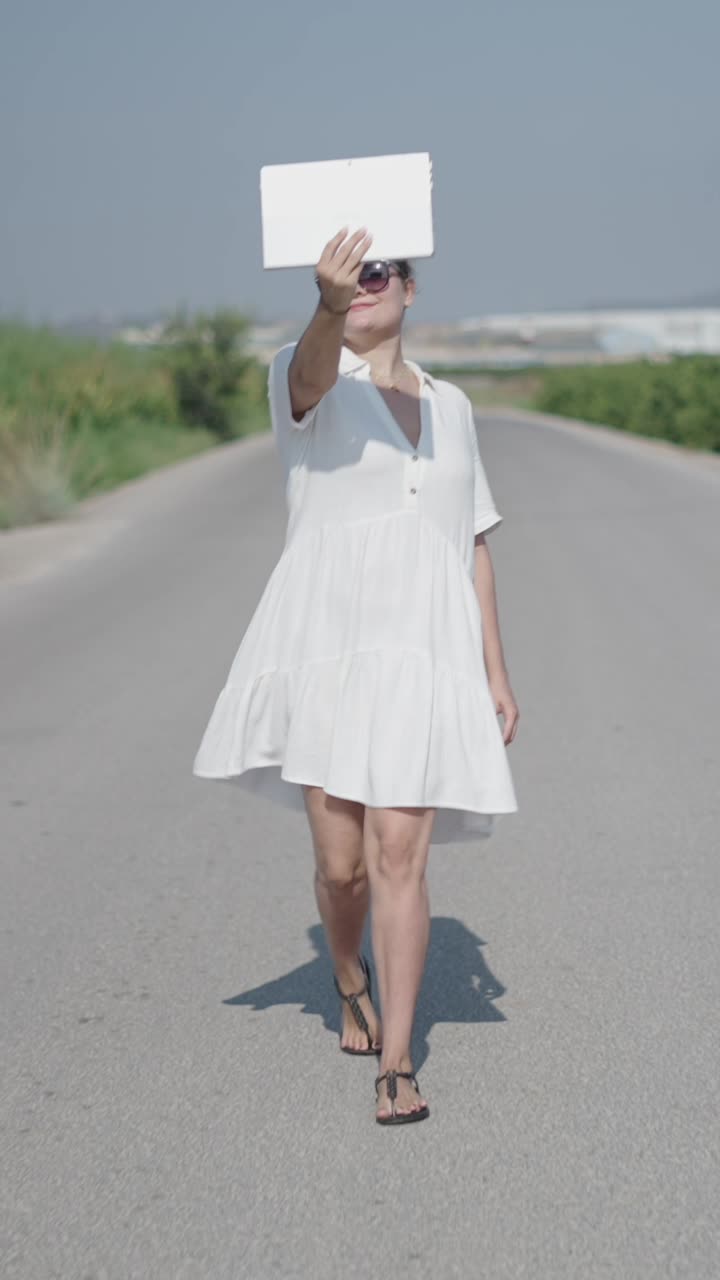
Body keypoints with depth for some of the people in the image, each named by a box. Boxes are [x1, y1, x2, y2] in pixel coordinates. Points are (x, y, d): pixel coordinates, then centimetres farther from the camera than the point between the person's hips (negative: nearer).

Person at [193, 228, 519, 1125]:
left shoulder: (450, 406, 15)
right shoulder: (304, 377, 2)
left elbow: (474, 545, 17)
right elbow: (313, 370, -26)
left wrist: (496, 672, 12)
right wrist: (327, 306, -50)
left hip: (427, 656, 2)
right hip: (328, 644, -2)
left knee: (401, 858, -7)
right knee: (342, 864, 2)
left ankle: (395, 1069, -1)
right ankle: (351, 982, 36)